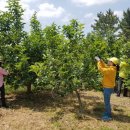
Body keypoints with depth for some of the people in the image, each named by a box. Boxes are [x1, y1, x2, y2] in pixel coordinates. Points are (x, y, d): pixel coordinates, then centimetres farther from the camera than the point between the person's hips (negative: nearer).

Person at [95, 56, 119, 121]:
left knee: (107, 102, 2)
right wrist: (100, 60, 5)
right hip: (108, 87, 10)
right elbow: (104, 66, 17)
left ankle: (108, 116, 14)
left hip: (108, 88, -10)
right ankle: (107, 114, 34)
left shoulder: (111, 70, -25)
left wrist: (98, 61, -13)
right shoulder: (112, 68, 4)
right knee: (107, 102, 21)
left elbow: (101, 69, -26)